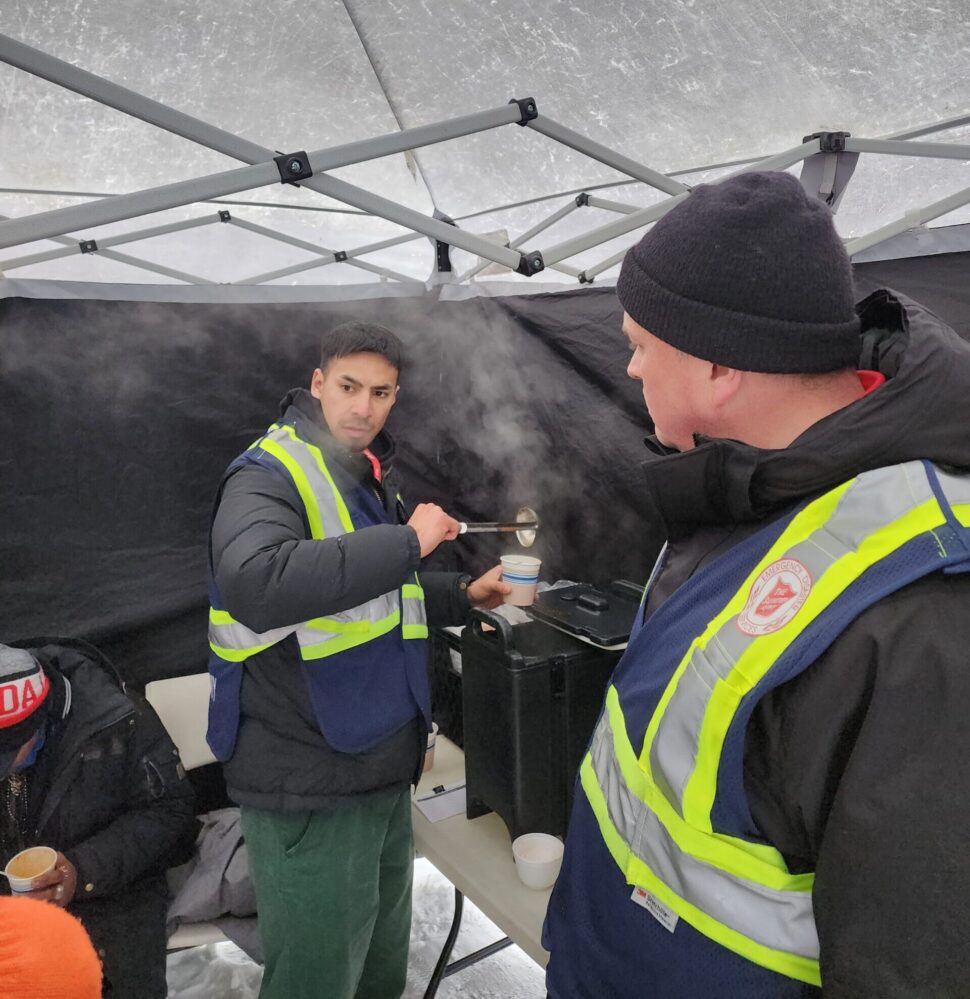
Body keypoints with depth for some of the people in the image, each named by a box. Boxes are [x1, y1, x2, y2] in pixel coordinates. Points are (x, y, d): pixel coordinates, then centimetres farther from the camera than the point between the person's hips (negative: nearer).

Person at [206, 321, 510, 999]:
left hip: (383, 769, 9)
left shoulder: (370, 477, 11)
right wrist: (408, 540, -32)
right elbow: (253, 584, -38)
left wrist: (464, 595, 9)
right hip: (308, 786, -8)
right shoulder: (271, 474, -16)